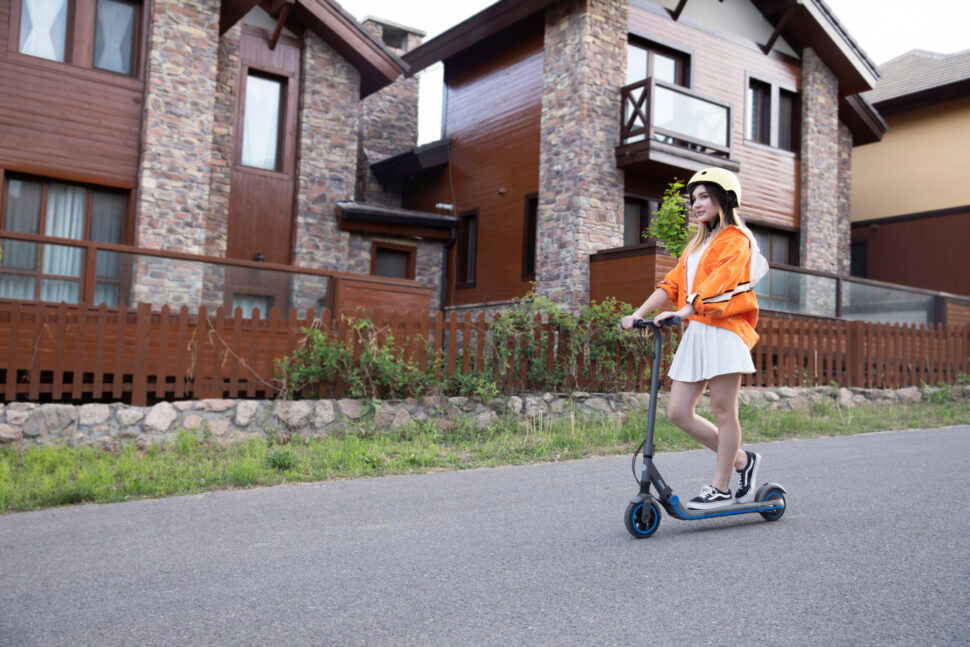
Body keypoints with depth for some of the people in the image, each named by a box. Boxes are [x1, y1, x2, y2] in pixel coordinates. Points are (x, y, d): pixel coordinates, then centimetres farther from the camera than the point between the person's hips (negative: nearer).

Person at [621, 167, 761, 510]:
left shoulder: (735, 239, 0)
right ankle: (742, 461, 19)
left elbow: (719, 281, -17)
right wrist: (640, 313, 3)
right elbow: (672, 283, 16)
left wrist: (683, 312, -30)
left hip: (723, 330, -8)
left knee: (723, 411, -2)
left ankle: (721, 488, 9)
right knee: (678, 411, 3)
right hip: (695, 332, 8)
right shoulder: (697, 244, 26)